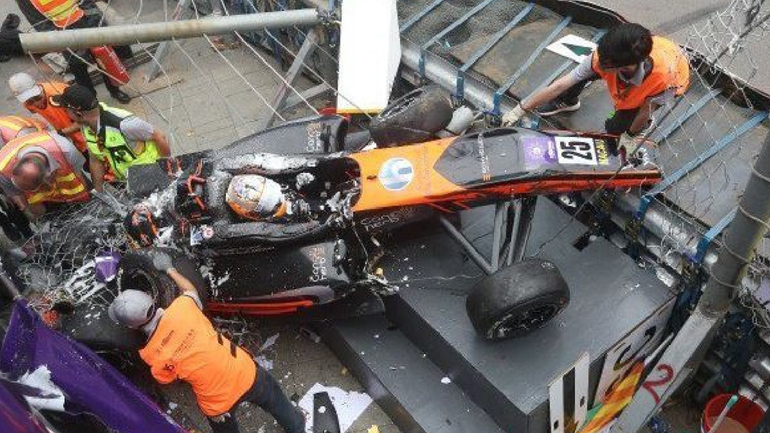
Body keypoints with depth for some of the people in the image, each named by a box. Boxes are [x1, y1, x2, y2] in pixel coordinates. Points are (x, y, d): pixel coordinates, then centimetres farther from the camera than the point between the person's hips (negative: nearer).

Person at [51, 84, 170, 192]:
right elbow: (95, 159, 2)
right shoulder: (85, 125, -11)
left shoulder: (123, 124, -35)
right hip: (124, 180, 7)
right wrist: (99, 193, 3)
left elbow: (159, 137, -25)